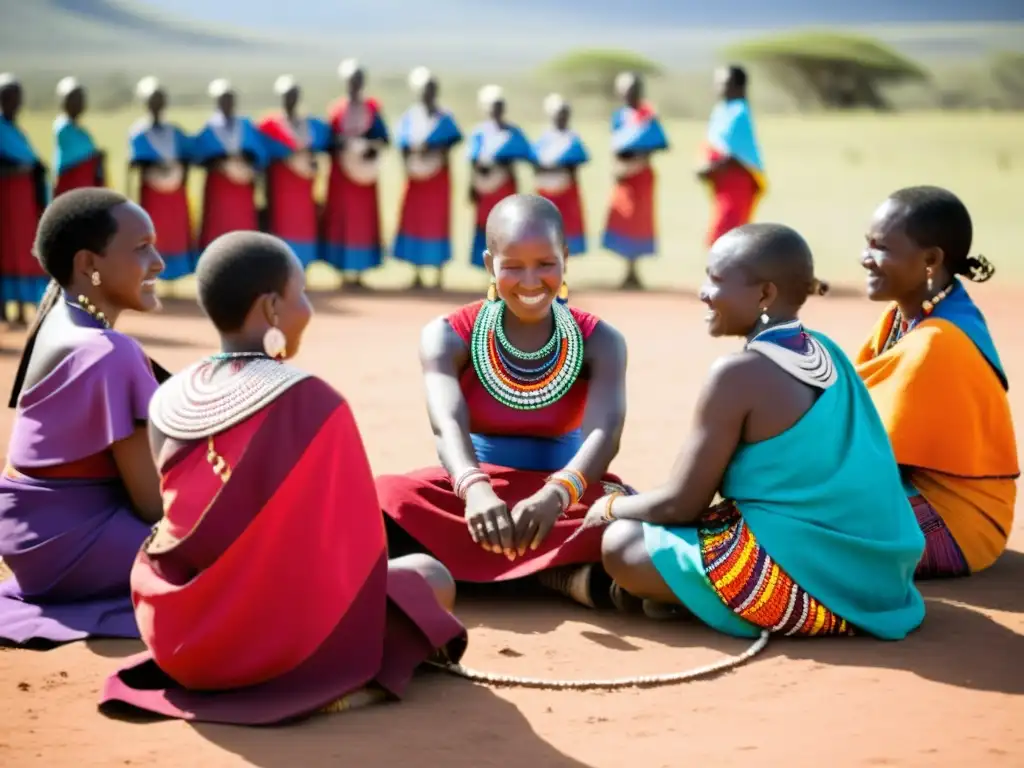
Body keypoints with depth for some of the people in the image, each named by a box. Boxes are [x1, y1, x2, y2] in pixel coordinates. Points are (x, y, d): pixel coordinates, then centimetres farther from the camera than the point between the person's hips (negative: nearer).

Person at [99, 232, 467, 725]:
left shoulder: (168, 401, 0)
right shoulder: (310, 400, -17)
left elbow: (191, 523, 9)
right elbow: (347, 536, -9)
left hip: (176, 634, 8)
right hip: (271, 631, -7)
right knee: (430, 579, 16)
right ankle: (331, 679, -2)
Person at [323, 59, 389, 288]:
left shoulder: (372, 108, 4)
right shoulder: (336, 110, 2)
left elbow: (383, 138, 3)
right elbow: (329, 140, 2)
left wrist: (368, 145, -17)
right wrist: (342, 144, -18)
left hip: (365, 172, 1)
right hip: (341, 171, -1)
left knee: (363, 218, 1)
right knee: (341, 218, -1)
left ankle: (359, 270, 7)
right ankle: (344, 271, 3)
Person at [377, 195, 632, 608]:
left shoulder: (600, 342, -6)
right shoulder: (448, 336, -7)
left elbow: (605, 432, -24)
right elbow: (448, 424, -25)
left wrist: (558, 493, -46)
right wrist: (475, 489, -48)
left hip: (568, 497, 1)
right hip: (475, 495, 0)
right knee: (384, 501, -30)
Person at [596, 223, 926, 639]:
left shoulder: (739, 372, -14)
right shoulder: (826, 352, 10)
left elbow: (682, 503, -8)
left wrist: (611, 507, 12)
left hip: (807, 582, -8)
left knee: (621, 543, -2)